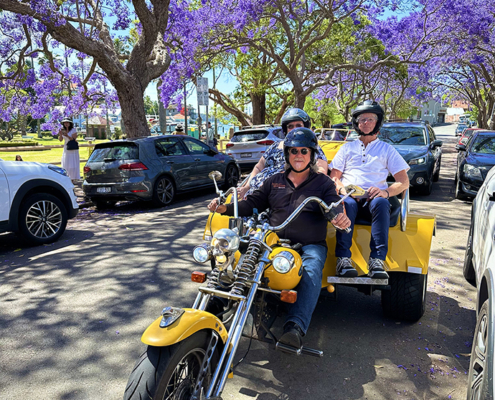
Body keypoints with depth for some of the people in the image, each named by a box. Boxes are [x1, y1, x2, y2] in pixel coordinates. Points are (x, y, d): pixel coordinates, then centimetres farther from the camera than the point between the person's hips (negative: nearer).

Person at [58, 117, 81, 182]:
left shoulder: (73, 130, -7)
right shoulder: (63, 130, 7)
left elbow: (73, 139, -12)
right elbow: (60, 140, 3)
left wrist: (67, 136, -28)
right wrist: (60, 135, -17)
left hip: (73, 149, -5)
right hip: (66, 149, 5)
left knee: (72, 164, -7)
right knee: (65, 164, 4)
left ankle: (73, 179, -1)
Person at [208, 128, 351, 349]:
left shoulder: (323, 182, 13)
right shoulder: (274, 181, 21)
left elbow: (334, 207, -3)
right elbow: (252, 204, 16)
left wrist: (340, 218, -30)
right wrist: (225, 208, -2)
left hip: (310, 245, -2)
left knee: (311, 272, -34)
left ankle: (295, 327, -42)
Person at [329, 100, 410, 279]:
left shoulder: (387, 149, 21)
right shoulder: (347, 148, 25)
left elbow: (404, 182, 12)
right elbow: (334, 177, 16)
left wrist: (386, 192, -11)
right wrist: (342, 189, -9)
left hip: (374, 198, 0)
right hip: (350, 196, 0)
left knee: (381, 203, -36)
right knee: (347, 204, -36)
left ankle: (377, 261, -43)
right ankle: (343, 259, -43)